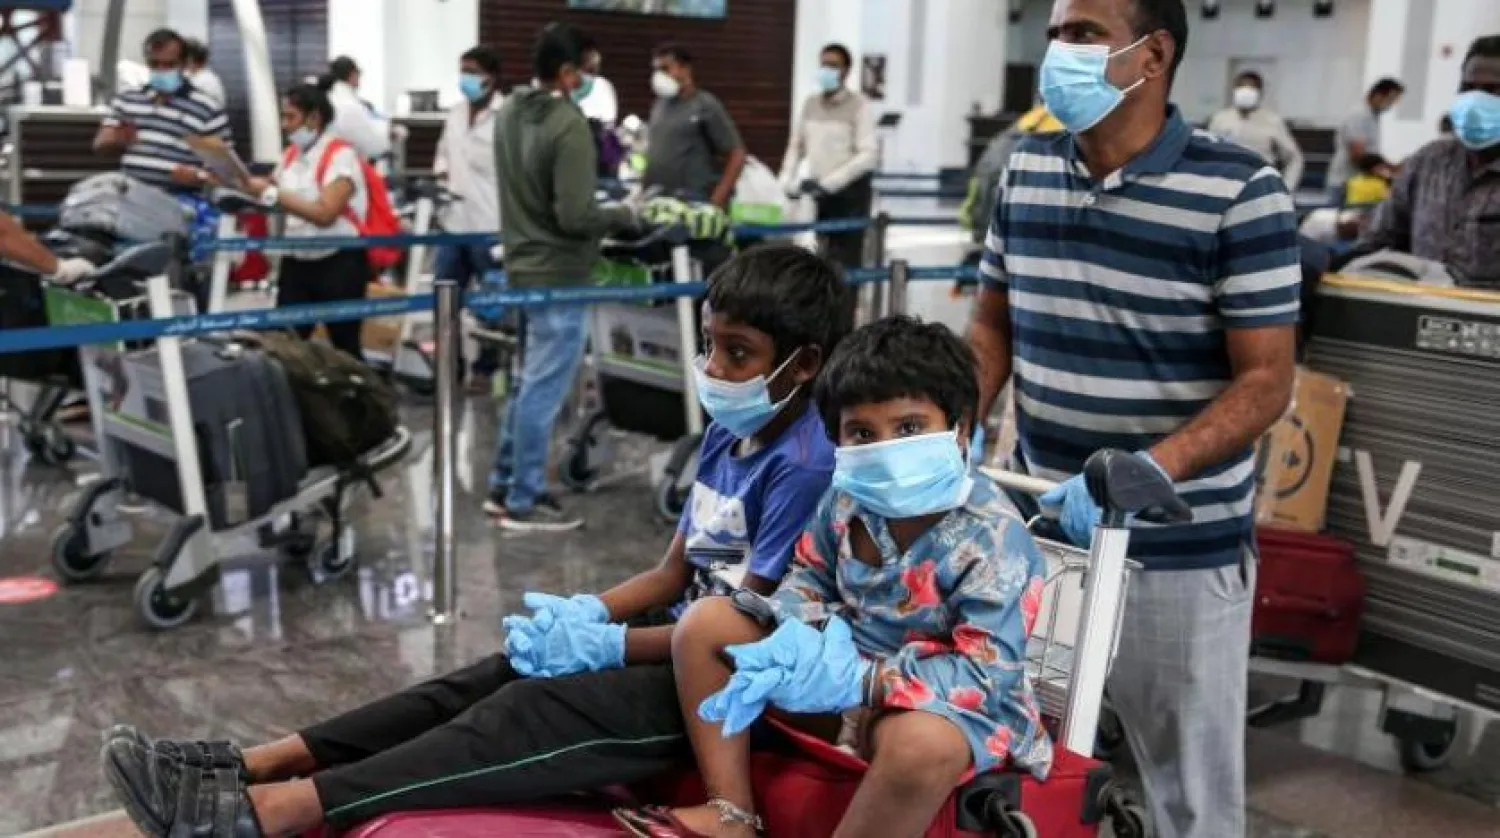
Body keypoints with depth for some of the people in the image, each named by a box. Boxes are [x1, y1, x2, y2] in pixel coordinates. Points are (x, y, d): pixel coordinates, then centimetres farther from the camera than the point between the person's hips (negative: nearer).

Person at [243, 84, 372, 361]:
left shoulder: (340, 155, -14)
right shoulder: (292, 154, 8)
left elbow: (325, 213, -26)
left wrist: (271, 194, -26)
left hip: (338, 264, -6)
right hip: (297, 262, 7)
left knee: (345, 347, 5)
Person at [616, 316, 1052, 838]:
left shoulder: (995, 539, -22)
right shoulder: (849, 499, -4)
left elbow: (988, 673, -27)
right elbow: (810, 576, 9)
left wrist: (859, 680, -33)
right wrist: (794, 640, -16)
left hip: (941, 702, -6)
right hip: (842, 671, 7)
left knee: (924, 744, -43)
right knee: (706, 622, 0)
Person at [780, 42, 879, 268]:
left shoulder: (859, 106, -8)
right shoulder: (810, 104, 10)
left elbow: (869, 155, -16)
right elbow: (796, 146, 17)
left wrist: (828, 182, -22)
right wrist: (788, 182, 0)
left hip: (850, 193, -5)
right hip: (819, 195, 6)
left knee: (844, 262, -8)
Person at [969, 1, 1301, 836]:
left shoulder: (1239, 191, -12)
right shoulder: (1027, 169, 4)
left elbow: (1267, 381, -13)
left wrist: (1151, 471, -27)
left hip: (1180, 547, -4)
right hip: (1042, 521, 5)